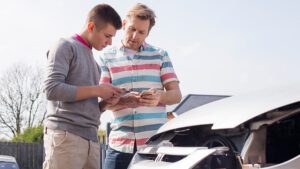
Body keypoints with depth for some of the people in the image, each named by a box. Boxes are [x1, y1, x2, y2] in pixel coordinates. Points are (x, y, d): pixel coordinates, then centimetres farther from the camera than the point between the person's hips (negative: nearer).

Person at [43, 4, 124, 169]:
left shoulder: (93, 61, 25)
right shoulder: (66, 46, 2)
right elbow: (52, 89, -13)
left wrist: (106, 102, 4)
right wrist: (97, 90, -8)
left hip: (91, 140, 7)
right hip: (66, 136, -7)